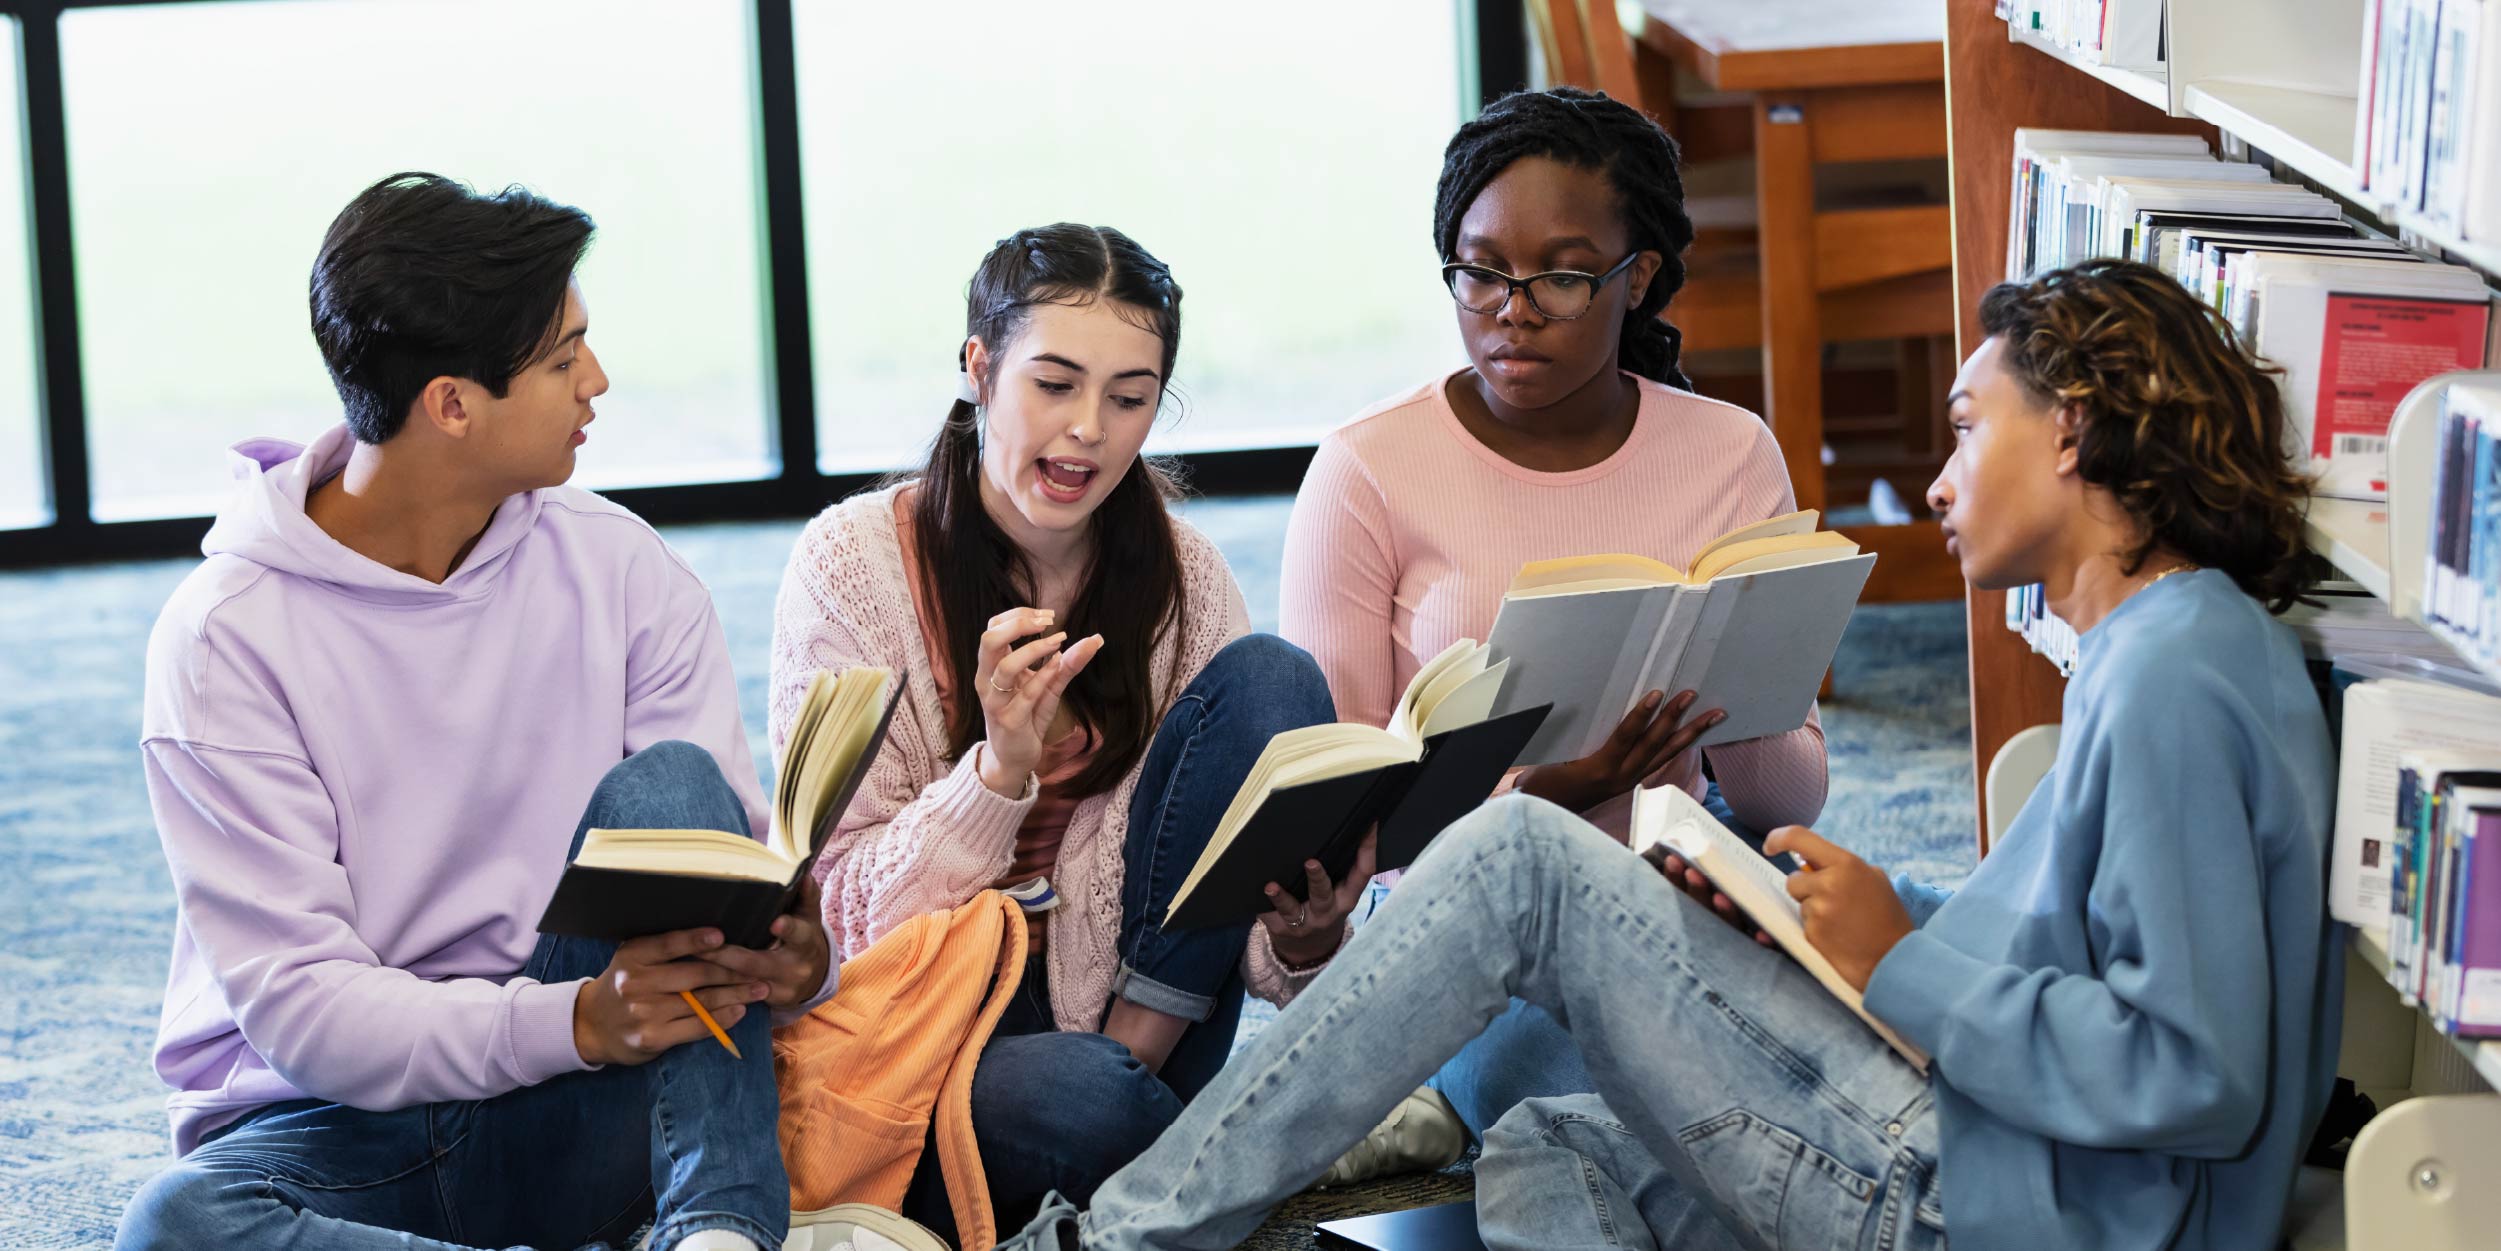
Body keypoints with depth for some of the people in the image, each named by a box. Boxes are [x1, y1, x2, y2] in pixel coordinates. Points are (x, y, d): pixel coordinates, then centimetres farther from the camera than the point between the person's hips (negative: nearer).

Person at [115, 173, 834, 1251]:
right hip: (335, 1126, -2)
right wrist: (575, 1022, -31)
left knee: (668, 784, -20)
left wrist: (795, 950, -27)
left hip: (569, 1123, 3)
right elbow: (297, 1007, -15)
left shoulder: (622, 573, 2)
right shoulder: (226, 635, -10)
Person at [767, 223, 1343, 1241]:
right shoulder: (851, 564, -8)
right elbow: (845, 911, -11)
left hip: (1125, 994, 4)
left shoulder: (1182, 576, 2)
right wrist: (1001, 770, -27)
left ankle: (1137, 1057, -14)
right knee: (1076, 1095, -39)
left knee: (1271, 680, -15)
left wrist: (1303, 937, -27)